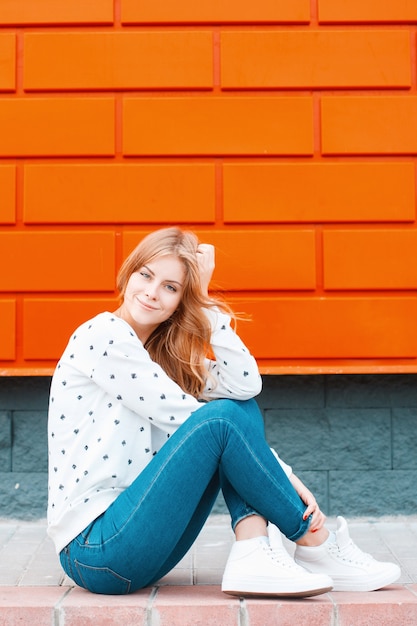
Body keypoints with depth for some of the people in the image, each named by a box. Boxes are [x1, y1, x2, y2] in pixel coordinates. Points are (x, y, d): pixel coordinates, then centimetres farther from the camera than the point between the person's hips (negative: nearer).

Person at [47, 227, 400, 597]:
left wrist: (203, 300, -3)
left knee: (242, 406, -3)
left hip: (142, 544, 8)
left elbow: (245, 385, -3)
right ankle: (317, 546, -7)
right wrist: (281, 474, -12)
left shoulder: (165, 353, 13)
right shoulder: (102, 334, -11)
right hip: (94, 550, -8)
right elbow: (185, 418, -14)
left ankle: (255, 557, -18)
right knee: (224, 416, -20)